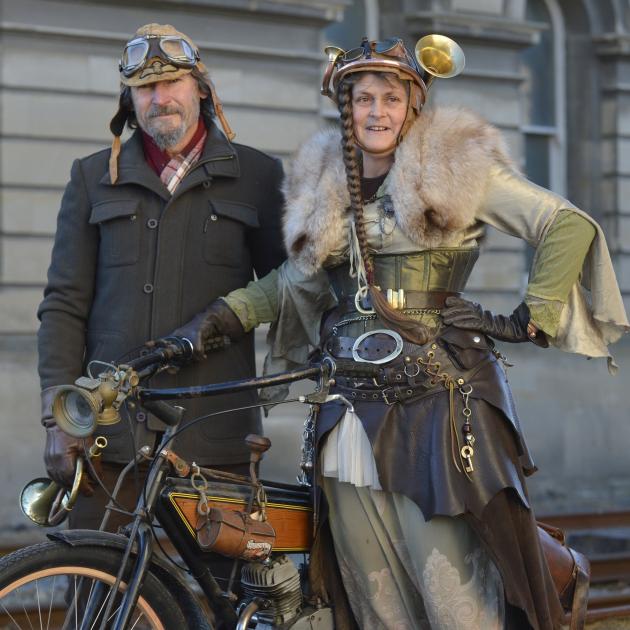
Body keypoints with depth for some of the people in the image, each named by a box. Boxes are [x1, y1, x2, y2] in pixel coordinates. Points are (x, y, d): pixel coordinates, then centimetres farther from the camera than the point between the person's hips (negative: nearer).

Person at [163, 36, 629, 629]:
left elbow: (569, 226, 0)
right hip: (353, 411, 5)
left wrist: (533, 318, -5)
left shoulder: (454, 166, 0)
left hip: (438, 403, -5)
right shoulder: (323, 184, 15)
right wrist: (220, 316, 12)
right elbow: (299, 277, 25)